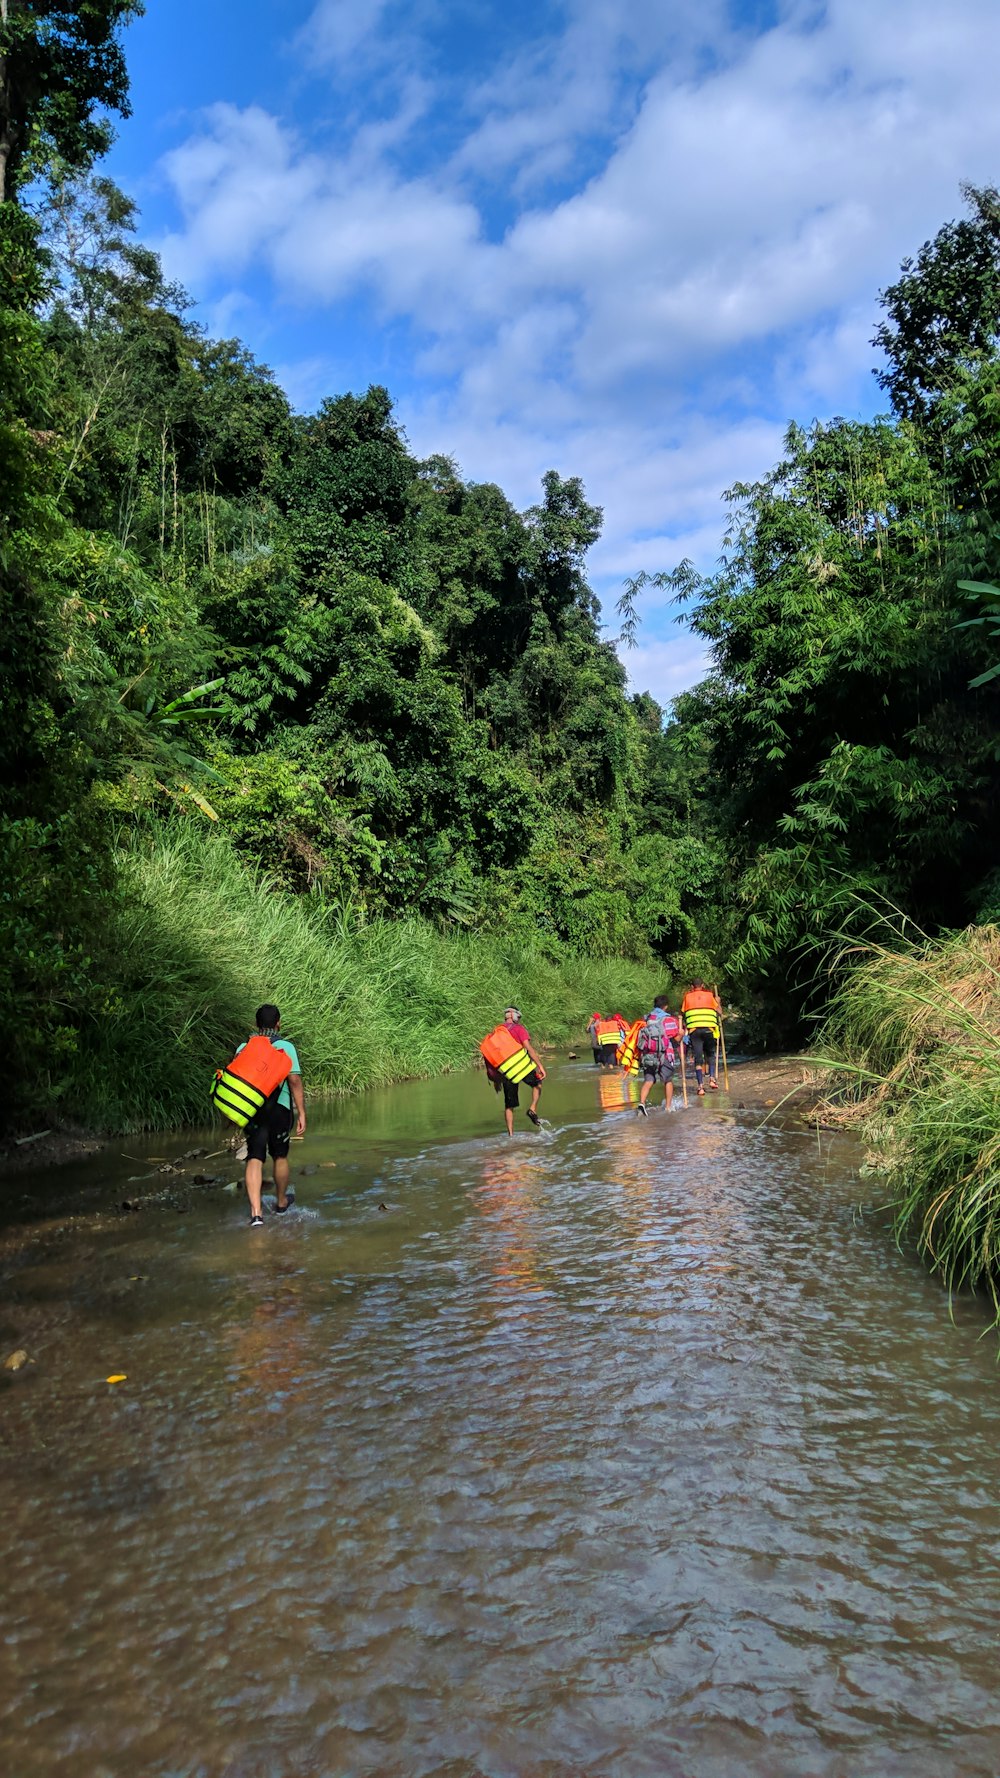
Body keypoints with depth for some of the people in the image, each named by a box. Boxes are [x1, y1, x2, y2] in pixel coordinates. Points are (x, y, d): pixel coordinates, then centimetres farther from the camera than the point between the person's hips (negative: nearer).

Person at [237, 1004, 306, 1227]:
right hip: (279, 1108, -2)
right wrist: (301, 1113, -7)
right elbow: (295, 1081, -10)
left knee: (254, 1160, -2)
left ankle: (256, 1213, -14)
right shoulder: (286, 1047, -4)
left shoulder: (244, 1047, 6)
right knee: (280, 1157, 16)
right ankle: (281, 1202, 35)